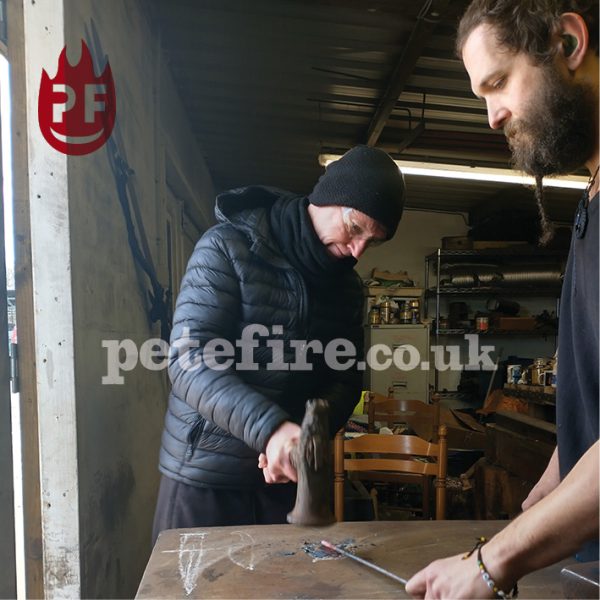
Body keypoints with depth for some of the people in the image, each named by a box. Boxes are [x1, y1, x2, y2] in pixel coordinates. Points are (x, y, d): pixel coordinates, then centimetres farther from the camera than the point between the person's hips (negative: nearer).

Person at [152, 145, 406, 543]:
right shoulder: (228, 246, -11)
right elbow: (190, 358, -19)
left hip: (290, 474, 5)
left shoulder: (347, 285, 7)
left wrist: (307, 434, -15)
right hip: (207, 471, -4)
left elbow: (346, 380, 5)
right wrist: (270, 428, -32)